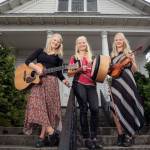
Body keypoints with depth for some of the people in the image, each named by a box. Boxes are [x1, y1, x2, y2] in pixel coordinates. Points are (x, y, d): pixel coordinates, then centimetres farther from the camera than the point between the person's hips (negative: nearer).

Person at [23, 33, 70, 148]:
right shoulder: (40, 51, 12)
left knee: (48, 107, -5)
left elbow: (59, 72, 10)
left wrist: (64, 80, -9)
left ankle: (42, 136, 1)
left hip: (51, 82, 0)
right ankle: (51, 131, -11)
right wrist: (36, 68, -15)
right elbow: (28, 61, 4)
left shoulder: (58, 56, 13)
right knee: (37, 105, -15)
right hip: (37, 81, 0)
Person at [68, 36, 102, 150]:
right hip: (79, 84, -3)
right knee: (84, 109, -8)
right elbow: (69, 73, 6)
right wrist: (79, 69, -10)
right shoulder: (74, 57, 13)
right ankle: (87, 138, -1)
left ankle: (93, 138, -2)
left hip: (91, 85, 3)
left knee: (95, 109, -11)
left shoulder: (92, 57, 21)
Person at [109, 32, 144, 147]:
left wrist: (131, 60, -14)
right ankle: (121, 135, 8)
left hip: (127, 83, -2)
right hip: (116, 84, 3)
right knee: (117, 108, -2)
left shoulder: (129, 53, 8)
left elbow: (134, 70, 3)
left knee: (128, 107, -3)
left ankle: (129, 135, 7)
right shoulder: (112, 56, 16)